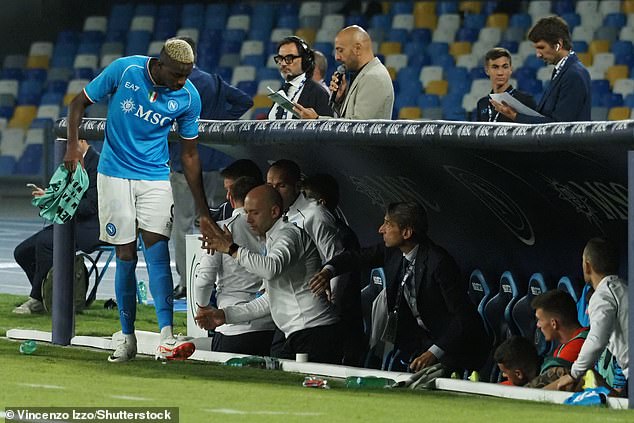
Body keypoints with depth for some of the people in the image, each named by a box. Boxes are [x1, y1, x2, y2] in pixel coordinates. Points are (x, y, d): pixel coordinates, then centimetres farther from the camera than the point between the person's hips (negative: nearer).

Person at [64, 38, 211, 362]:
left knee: (157, 250, -14)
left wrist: (202, 209, 4)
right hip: (115, 175, -1)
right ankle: (127, 339, 10)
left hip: (155, 178, 1)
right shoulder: (124, 70, -12)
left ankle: (166, 339, -23)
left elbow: (189, 154, 4)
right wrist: (72, 145, -14)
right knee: (125, 255, -1)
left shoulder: (188, 97, -7)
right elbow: (79, 103, 1)